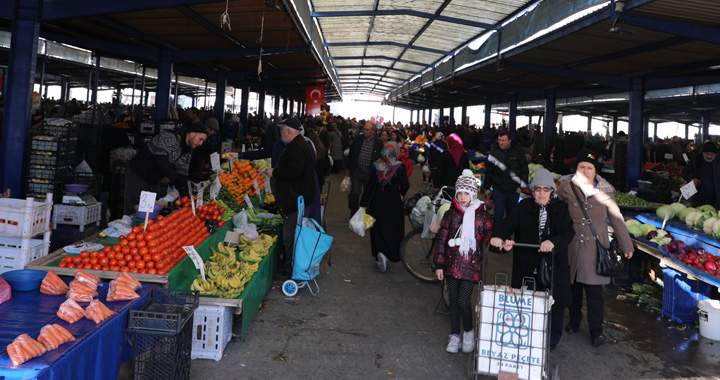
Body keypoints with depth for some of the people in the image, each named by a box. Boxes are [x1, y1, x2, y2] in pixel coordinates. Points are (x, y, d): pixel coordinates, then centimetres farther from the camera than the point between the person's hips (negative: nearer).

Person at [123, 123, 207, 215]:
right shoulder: (169, 137, -21)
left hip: (156, 183, 8)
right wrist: (177, 180, -36)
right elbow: (161, 159, -33)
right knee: (133, 210, -4)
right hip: (138, 176, -8)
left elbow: (183, 172, 2)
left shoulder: (189, 152, 5)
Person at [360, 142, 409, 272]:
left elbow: (371, 186, -7)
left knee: (378, 229, 11)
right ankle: (388, 254, 4)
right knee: (394, 229, 12)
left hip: (377, 202, 2)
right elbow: (405, 185, -9)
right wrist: (401, 194, 13)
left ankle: (379, 253, -1)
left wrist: (364, 203, -2)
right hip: (394, 203, -2)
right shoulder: (400, 166, -10)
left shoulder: (376, 166, -5)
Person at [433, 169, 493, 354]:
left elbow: (490, 239, 3)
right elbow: (441, 239, 4)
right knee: (454, 301, 10)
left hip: (471, 266, -2)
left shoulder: (482, 216, -3)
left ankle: (468, 332, 18)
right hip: (452, 264, 2)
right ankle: (455, 336, 25)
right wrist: (439, 264, 2)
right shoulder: (450, 214, 2)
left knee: (463, 302, -9)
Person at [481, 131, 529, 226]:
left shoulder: (518, 154, -2)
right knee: (499, 214, -5)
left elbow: (525, 171, 2)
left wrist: (521, 186, -5)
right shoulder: (494, 154, 0)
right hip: (498, 190, -1)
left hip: (514, 191, 1)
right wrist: (486, 188, 7)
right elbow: (488, 172, 7)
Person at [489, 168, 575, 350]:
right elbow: (509, 223, -10)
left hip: (554, 267, 0)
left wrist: (553, 242, -35)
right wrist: (499, 236, -33)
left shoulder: (561, 208, 1)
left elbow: (568, 232, -14)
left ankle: (552, 340, 35)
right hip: (527, 265, 0)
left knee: (554, 304, 12)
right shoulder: (524, 207, 3)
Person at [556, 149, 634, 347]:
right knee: (573, 287, 12)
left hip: (595, 248, -1)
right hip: (571, 247, 1)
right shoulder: (566, 189, 0)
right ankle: (574, 321, 32)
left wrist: (626, 245, 11)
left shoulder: (605, 191, 1)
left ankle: (596, 330, 8)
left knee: (594, 290, -3)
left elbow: (616, 219, 8)